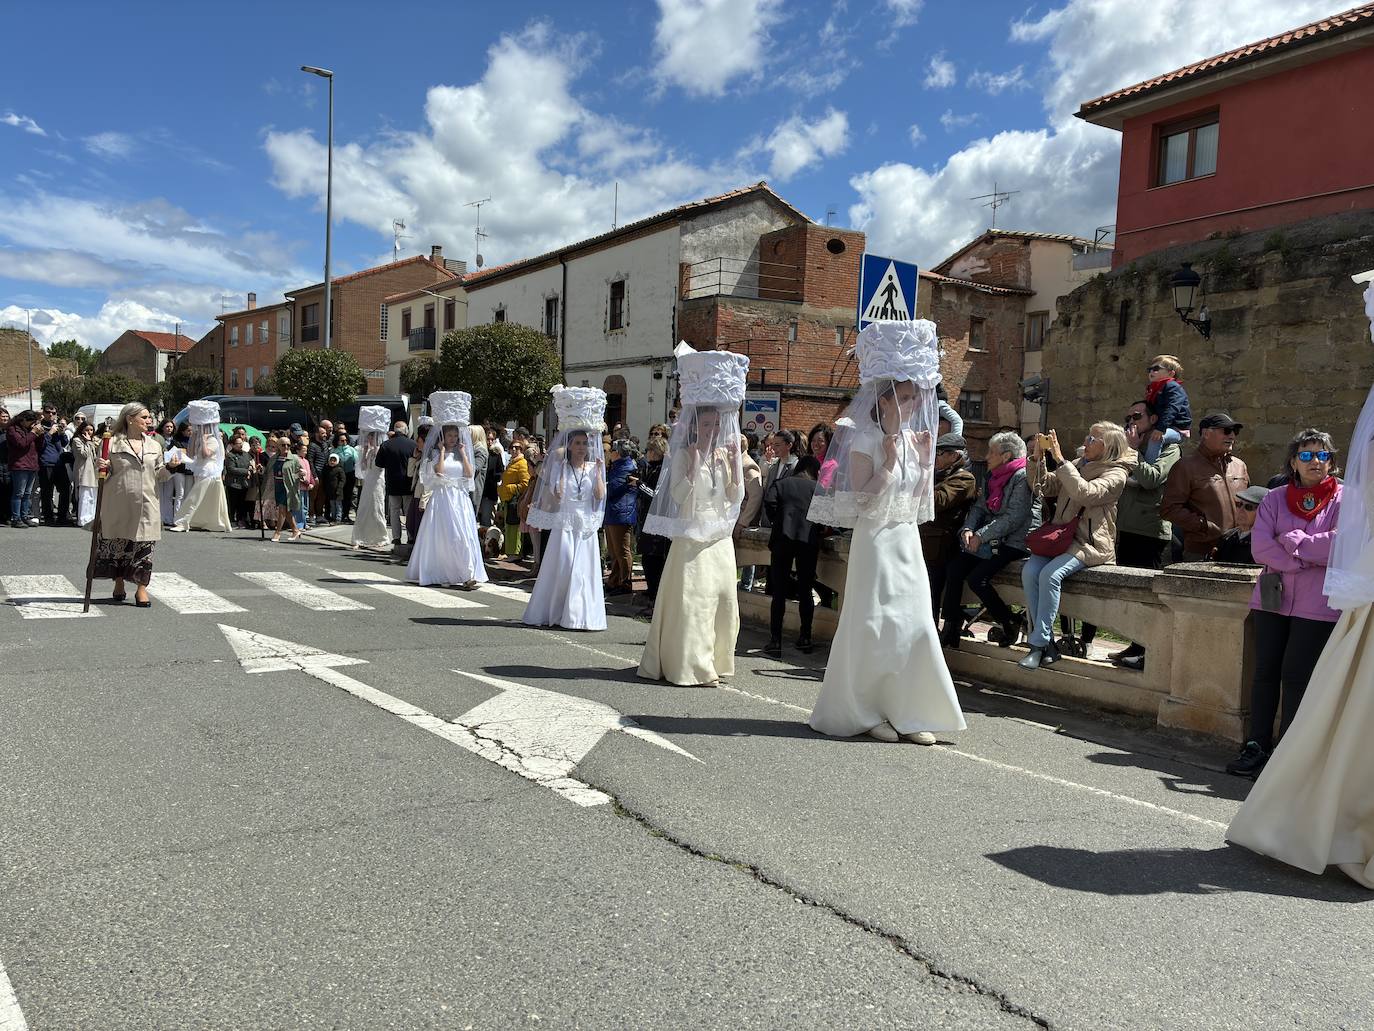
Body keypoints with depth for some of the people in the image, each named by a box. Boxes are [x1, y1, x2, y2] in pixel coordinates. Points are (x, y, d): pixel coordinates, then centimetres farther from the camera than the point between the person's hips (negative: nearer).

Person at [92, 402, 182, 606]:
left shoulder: (154, 445, 10)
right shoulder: (113, 443, 0)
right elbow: (105, 476, 5)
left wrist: (169, 468, -4)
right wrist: (103, 469, -16)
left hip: (146, 505, 2)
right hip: (118, 505, -2)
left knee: (144, 545, 0)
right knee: (116, 543, 8)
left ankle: (141, 588, 9)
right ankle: (119, 584, 26)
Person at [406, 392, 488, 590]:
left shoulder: (461, 453, 13)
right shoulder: (436, 453, 2)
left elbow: (469, 474, -1)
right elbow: (439, 471, -17)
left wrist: (463, 453, -2)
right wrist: (442, 451, -9)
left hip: (461, 499, 3)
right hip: (442, 498, -3)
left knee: (463, 535, -3)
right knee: (441, 536, -3)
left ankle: (468, 575, -4)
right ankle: (436, 573, 4)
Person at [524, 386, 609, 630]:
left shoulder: (593, 467, 7)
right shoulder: (560, 466, 1)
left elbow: (600, 496, -5)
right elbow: (558, 495, -13)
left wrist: (599, 471, -10)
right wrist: (563, 468, -15)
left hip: (586, 525, 2)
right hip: (564, 524, -2)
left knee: (583, 569, 1)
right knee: (561, 567, -3)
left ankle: (579, 612, 6)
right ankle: (554, 612, 6)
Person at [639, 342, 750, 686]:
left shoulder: (725, 455, 10)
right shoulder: (684, 454, -4)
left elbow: (737, 497, 4)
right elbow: (680, 497, -15)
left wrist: (734, 463, -4)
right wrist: (694, 462, -21)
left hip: (720, 538, 5)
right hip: (692, 538, -5)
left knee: (722, 599, 8)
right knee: (691, 599, -6)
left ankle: (713, 661, 21)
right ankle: (688, 664, 1)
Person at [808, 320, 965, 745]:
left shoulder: (913, 439, 10)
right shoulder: (865, 440, -8)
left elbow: (919, 501, 13)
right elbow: (862, 501, -14)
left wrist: (926, 461, 2)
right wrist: (889, 462, -16)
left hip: (908, 542, 6)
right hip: (876, 541, -6)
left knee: (915, 625, 5)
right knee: (874, 626, -1)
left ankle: (908, 713, 14)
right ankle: (867, 712, 10)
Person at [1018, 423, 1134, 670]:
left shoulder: (1115, 474, -3)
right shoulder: (1077, 465, 21)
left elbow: (1085, 493, -21)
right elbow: (1043, 487, 19)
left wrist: (1059, 459, -20)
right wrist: (1038, 458, 3)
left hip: (1089, 544, -6)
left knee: (1050, 574, -30)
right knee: (1029, 571, -21)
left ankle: (1039, 645, -24)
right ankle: (1047, 644, -19)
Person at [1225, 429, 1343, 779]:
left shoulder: (1344, 499, 1)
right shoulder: (1275, 499, 9)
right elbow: (1259, 546, -4)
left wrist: (1290, 540, -6)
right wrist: (1306, 560, -13)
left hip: (1317, 604, -3)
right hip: (1272, 597, 3)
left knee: (1295, 675, -4)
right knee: (1266, 671, 4)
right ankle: (1257, 746, 13)